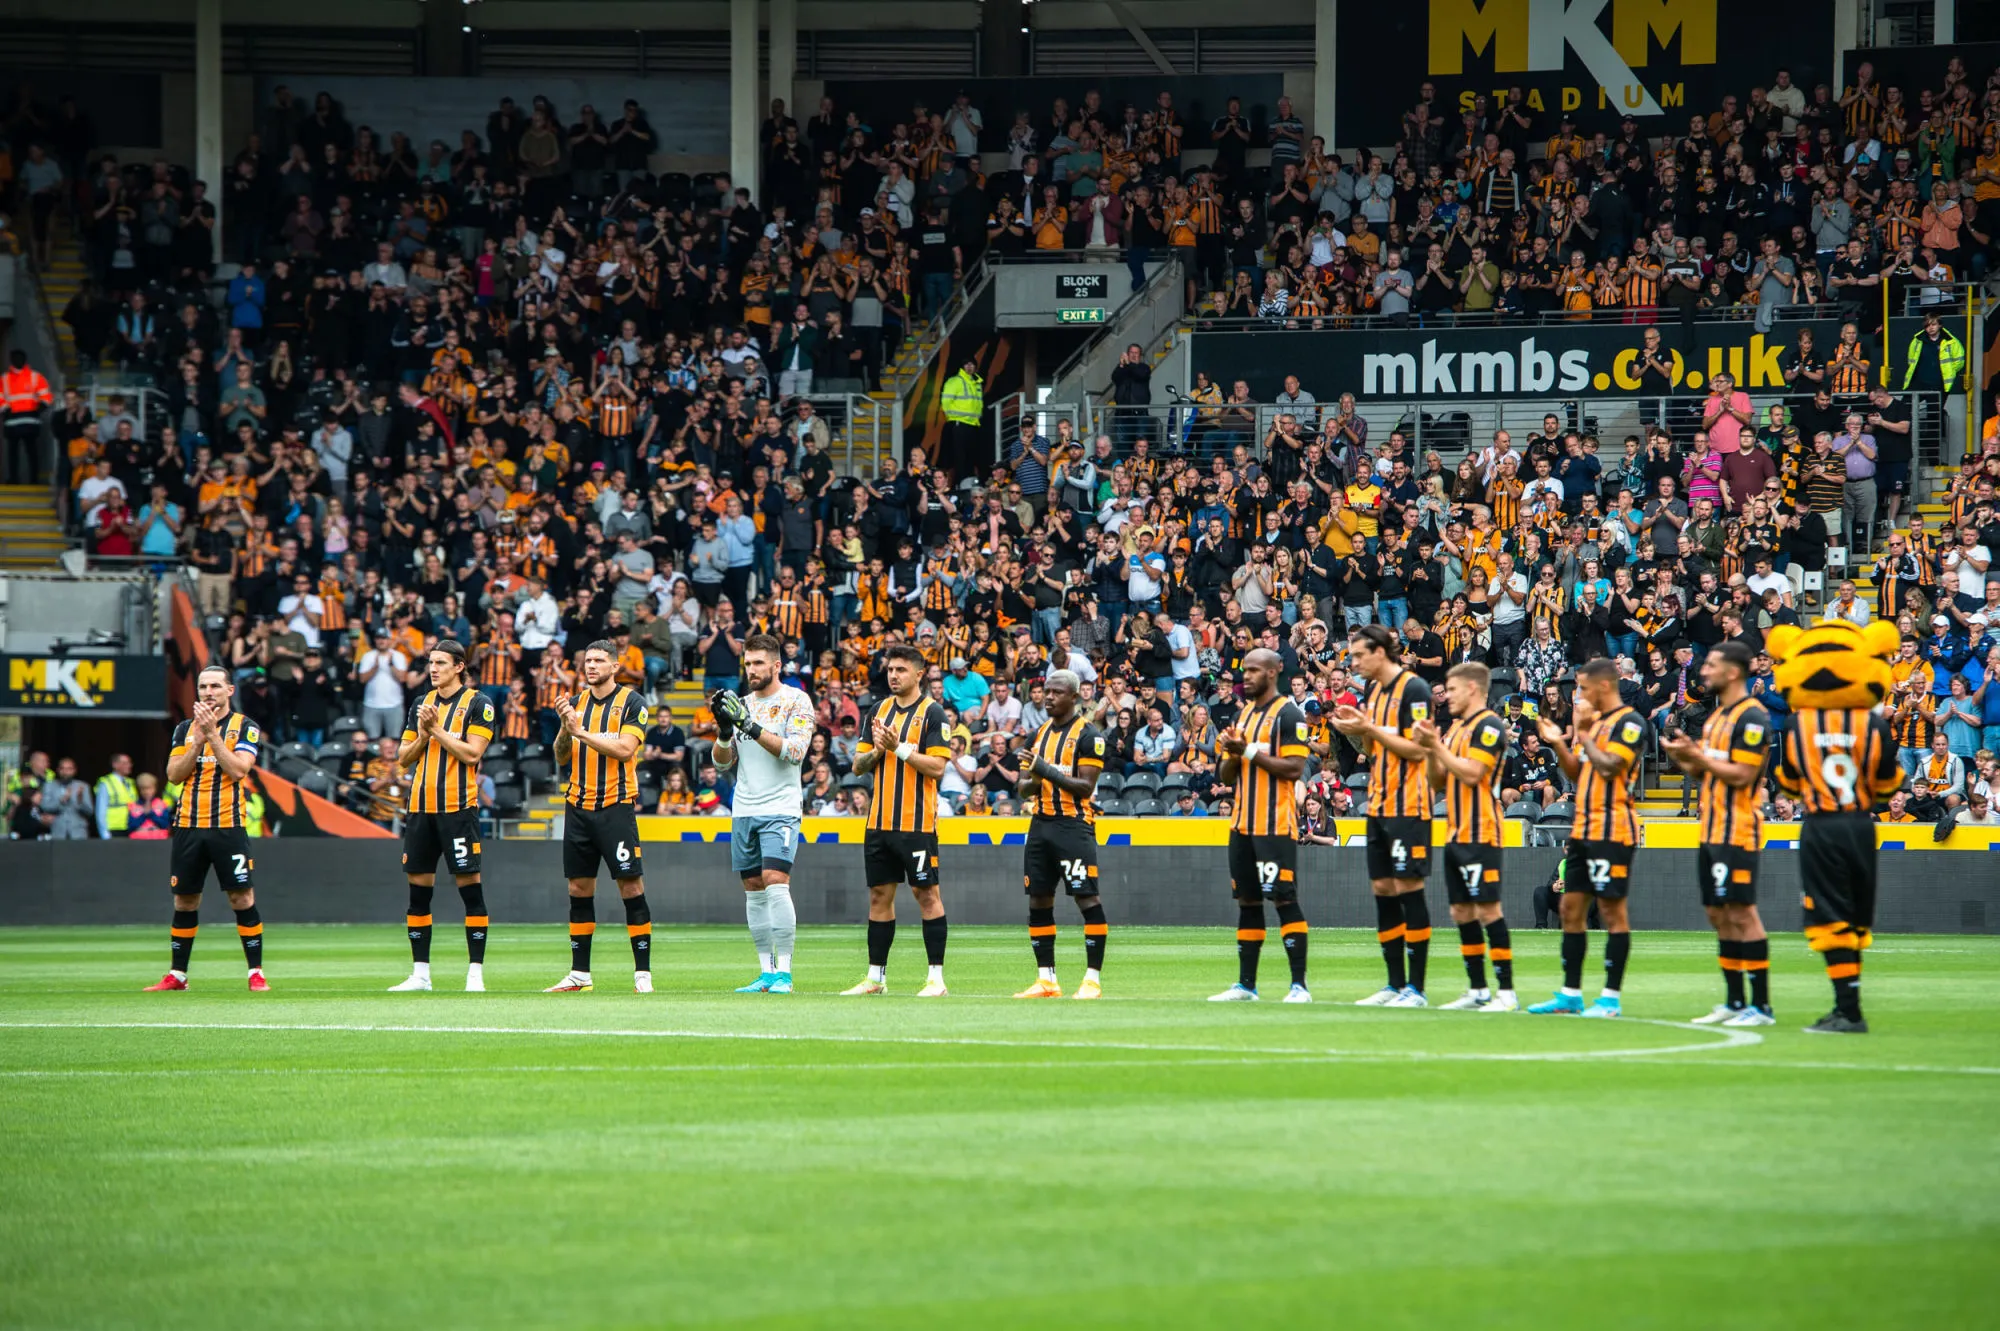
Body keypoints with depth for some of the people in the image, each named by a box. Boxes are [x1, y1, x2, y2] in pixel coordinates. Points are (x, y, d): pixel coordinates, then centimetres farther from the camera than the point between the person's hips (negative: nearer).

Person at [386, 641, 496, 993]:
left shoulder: (477, 704, -2)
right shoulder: (422, 704, 15)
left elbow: (472, 753, -12)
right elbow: (403, 759, 14)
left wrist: (437, 729, -11)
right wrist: (423, 735, -4)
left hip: (458, 806, -6)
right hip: (421, 806, 6)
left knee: (469, 885, -6)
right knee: (418, 886, 6)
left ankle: (476, 974, -5)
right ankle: (420, 974, 11)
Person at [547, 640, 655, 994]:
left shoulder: (631, 703, -4)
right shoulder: (577, 702, 11)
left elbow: (624, 749, -15)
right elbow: (562, 756, 9)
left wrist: (581, 731, -17)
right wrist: (565, 727, -9)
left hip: (616, 807, -5)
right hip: (579, 806, 5)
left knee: (631, 886, -8)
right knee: (579, 889, 6)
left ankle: (643, 974, -6)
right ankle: (579, 975, 12)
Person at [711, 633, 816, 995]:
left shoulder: (796, 701, -2)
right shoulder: (742, 704, 14)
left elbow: (795, 751, -15)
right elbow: (722, 763, 14)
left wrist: (751, 726, -20)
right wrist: (724, 730, -6)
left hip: (780, 809, -6)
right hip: (743, 811, 6)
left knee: (775, 882, -18)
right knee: (753, 890, 5)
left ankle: (784, 971, -17)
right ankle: (766, 972, 10)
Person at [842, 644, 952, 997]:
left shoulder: (932, 712, -5)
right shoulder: (880, 710, 13)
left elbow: (937, 766, -13)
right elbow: (859, 765, 13)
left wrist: (900, 747, -18)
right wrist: (877, 750, -6)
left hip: (917, 822, -6)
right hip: (880, 820, 6)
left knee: (926, 894, -4)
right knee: (879, 895, 8)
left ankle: (936, 977, -1)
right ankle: (876, 977, 13)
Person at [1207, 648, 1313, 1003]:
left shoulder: (1288, 714, -7)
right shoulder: (1244, 714, 17)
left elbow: (1294, 768, -16)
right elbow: (1226, 775, 19)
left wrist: (1250, 751, -16)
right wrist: (1233, 752, -3)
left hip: (1276, 824, -8)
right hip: (1243, 824, 8)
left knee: (1284, 899, -10)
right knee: (1247, 900, 9)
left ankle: (1299, 985, -9)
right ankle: (1245, 984, 13)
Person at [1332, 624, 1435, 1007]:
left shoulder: (1413, 689, -11)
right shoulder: (1373, 691, 15)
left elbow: (1417, 749, -16)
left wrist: (1370, 729, -16)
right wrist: (1357, 733, 2)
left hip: (1408, 806, -9)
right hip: (1379, 804, 9)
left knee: (1408, 889, -7)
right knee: (1382, 890, 8)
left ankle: (1416, 988, -5)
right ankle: (1396, 985, 14)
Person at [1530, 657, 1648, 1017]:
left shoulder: (1629, 723, -10)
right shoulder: (1592, 720, 17)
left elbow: (1609, 767, -21)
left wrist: (1583, 733, -12)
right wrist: (1559, 744, 6)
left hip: (1612, 831, -9)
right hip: (1584, 827, 9)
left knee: (1612, 909, -6)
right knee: (1571, 908, 9)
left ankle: (1611, 997, -3)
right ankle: (1570, 994, 14)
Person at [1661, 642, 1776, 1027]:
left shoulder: (1752, 717, -12)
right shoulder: (1717, 716, 18)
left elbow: (1741, 775, -19)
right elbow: (1702, 773, 22)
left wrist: (1696, 755, -14)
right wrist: (1683, 757, 3)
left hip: (1737, 833, -10)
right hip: (1712, 832, 10)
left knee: (1742, 914, -10)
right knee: (1719, 915, 11)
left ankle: (1761, 1005, -8)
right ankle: (1734, 1003, 17)